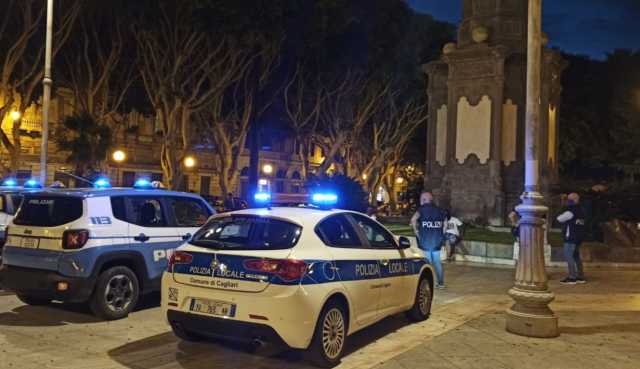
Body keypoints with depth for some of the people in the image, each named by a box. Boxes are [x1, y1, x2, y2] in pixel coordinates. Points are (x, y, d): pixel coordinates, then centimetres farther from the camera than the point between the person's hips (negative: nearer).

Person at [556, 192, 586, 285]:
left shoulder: (571, 211, -16)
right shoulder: (580, 211, 12)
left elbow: (560, 219, -7)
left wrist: (561, 215, 11)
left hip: (571, 237, -10)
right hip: (578, 238, 10)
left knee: (568, 256, -7)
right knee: (576, 256, 14)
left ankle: (572, 277, -9)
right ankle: (580, 276, 18)